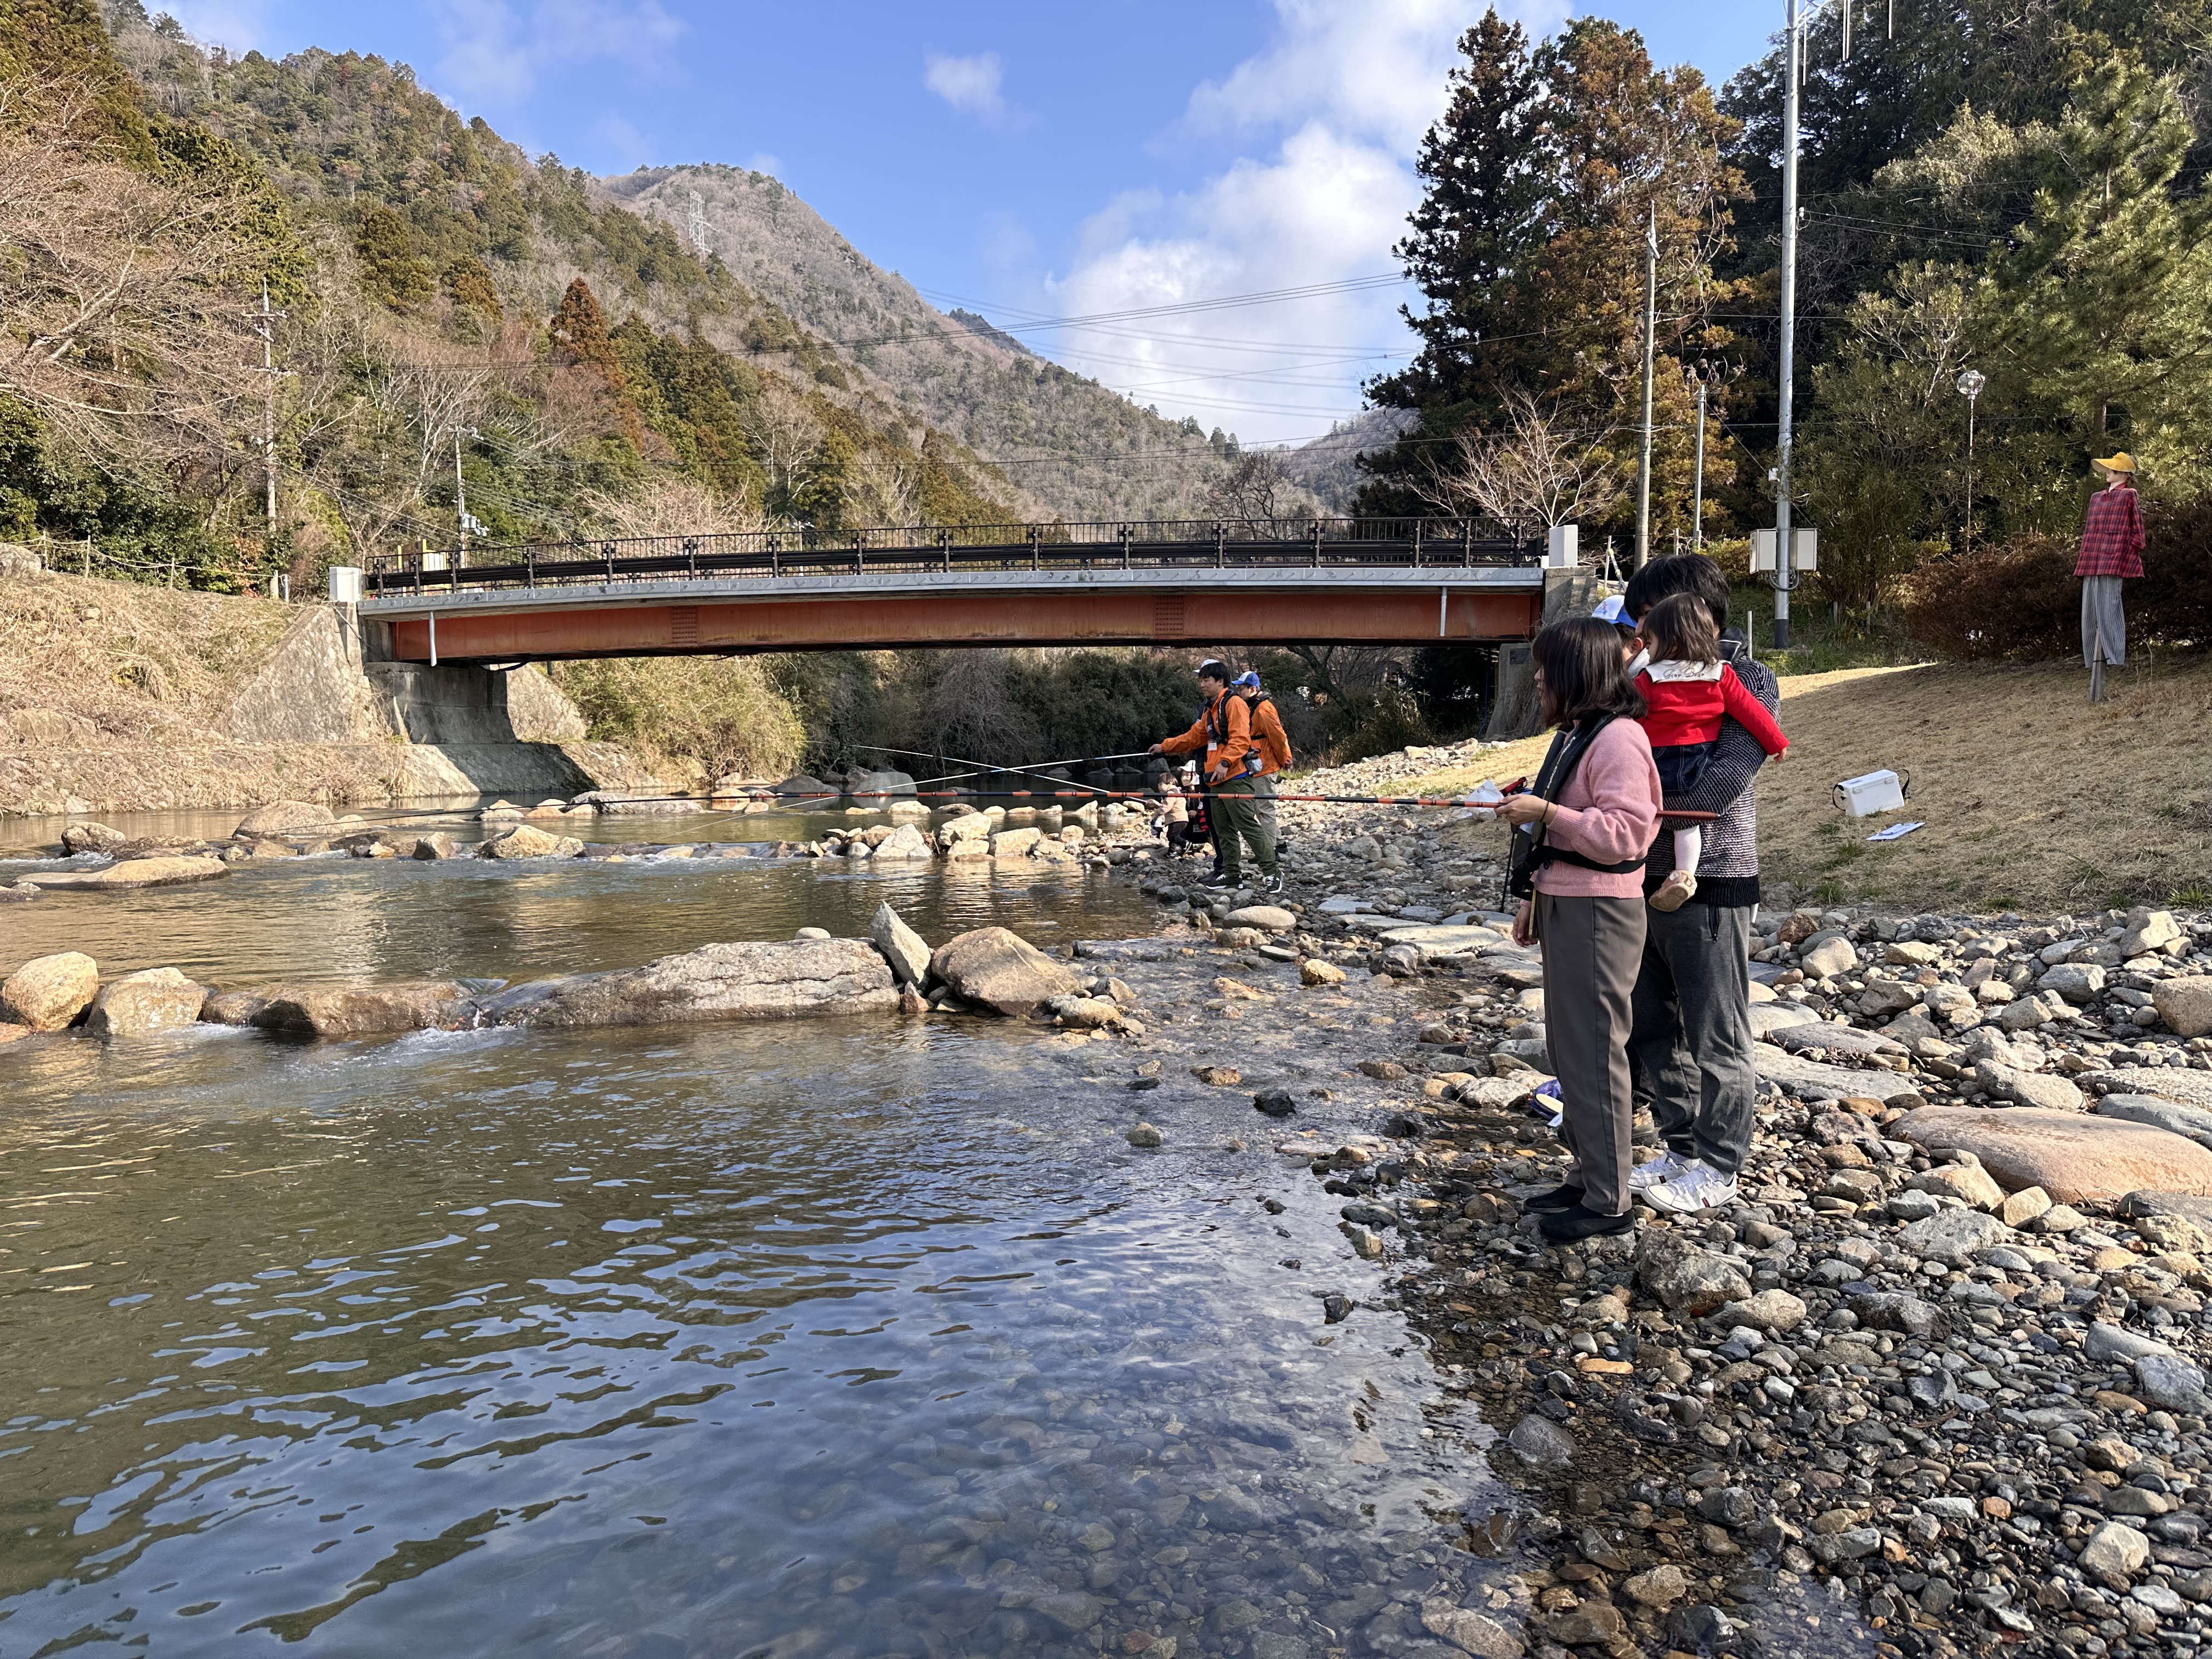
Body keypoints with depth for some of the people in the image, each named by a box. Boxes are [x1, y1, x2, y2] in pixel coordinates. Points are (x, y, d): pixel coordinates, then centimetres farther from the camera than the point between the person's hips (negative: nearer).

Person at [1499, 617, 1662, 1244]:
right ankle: (1585, 1175, 27)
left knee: (1592, 1051, -4)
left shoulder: (1618, 739, -15)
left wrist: (1545, 811, -25)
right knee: (1568, 1046, 16)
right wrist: (1536, 899, 20)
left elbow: (1623, 834, -23)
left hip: (1598, 914, -10)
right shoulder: (1576, 734, 16)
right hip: (1565, 908, 10)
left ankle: (1608, 1200, 5)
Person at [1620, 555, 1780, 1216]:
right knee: (1654, 1029, 14)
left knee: (1715, 1036, 4)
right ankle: (1680, 1145, 29)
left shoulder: (1748, 681, -9)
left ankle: (1716, 1166, 17)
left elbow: (1722, 783, -21)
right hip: (1645, 878, 7)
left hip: (1708, 883, -7)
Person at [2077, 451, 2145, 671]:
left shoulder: (2129, 495, 2)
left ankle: (2114, 656, -10)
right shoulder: (2096, 498, 21)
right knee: (2090, 609, 5)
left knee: (2108, 607, -12)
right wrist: (2083, 558, 16)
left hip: (2114, 559, -7)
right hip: (2091, 561, 7)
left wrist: (2131, 554, -7)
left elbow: (2137, 530, 0)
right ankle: (2092, 657, 9)